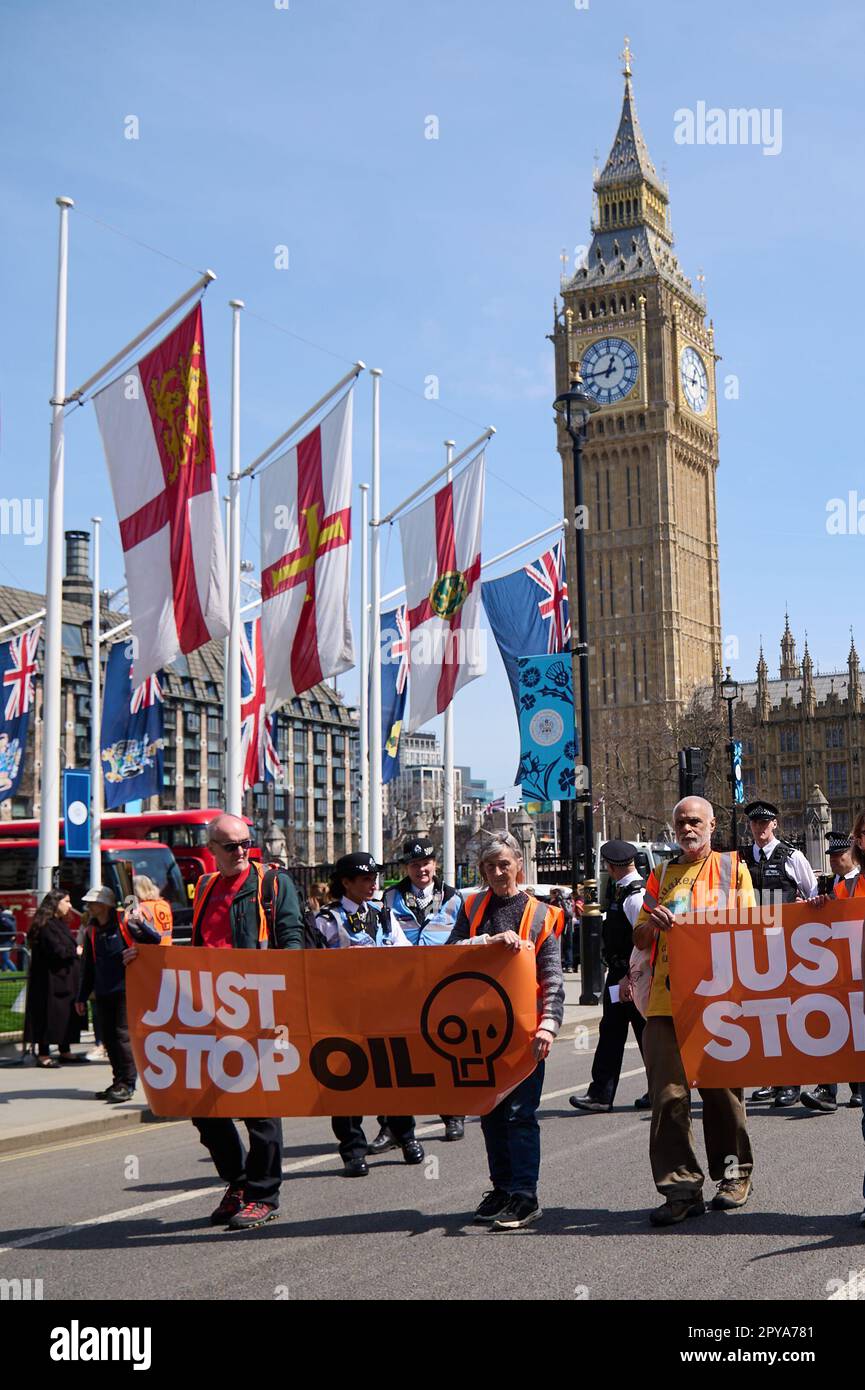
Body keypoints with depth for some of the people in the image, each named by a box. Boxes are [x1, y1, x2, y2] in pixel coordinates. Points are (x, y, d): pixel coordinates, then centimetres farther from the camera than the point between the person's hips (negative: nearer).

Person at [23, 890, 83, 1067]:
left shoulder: (60, 923, 15)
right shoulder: (46, 926, -16)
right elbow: (57, 951, -23)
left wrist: (74, 951, 1)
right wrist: (76, 951, -9)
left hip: (64, 977, 10)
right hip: (50, 979, -10)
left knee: (67, 1014, 12)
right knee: (49, 1014, -5)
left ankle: (65, 1051, 20)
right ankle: (43, 1055, 2)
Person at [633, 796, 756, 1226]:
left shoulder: (733, 867, 11)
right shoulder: (662, 875, 18)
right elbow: (639, 939, 16)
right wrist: (651, 923, -6)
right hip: (666, 998, 2)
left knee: (721, 1086, 4)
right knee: (668, 1094, -5)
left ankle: (734, 1173, 22)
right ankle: (680, 1187, -1)